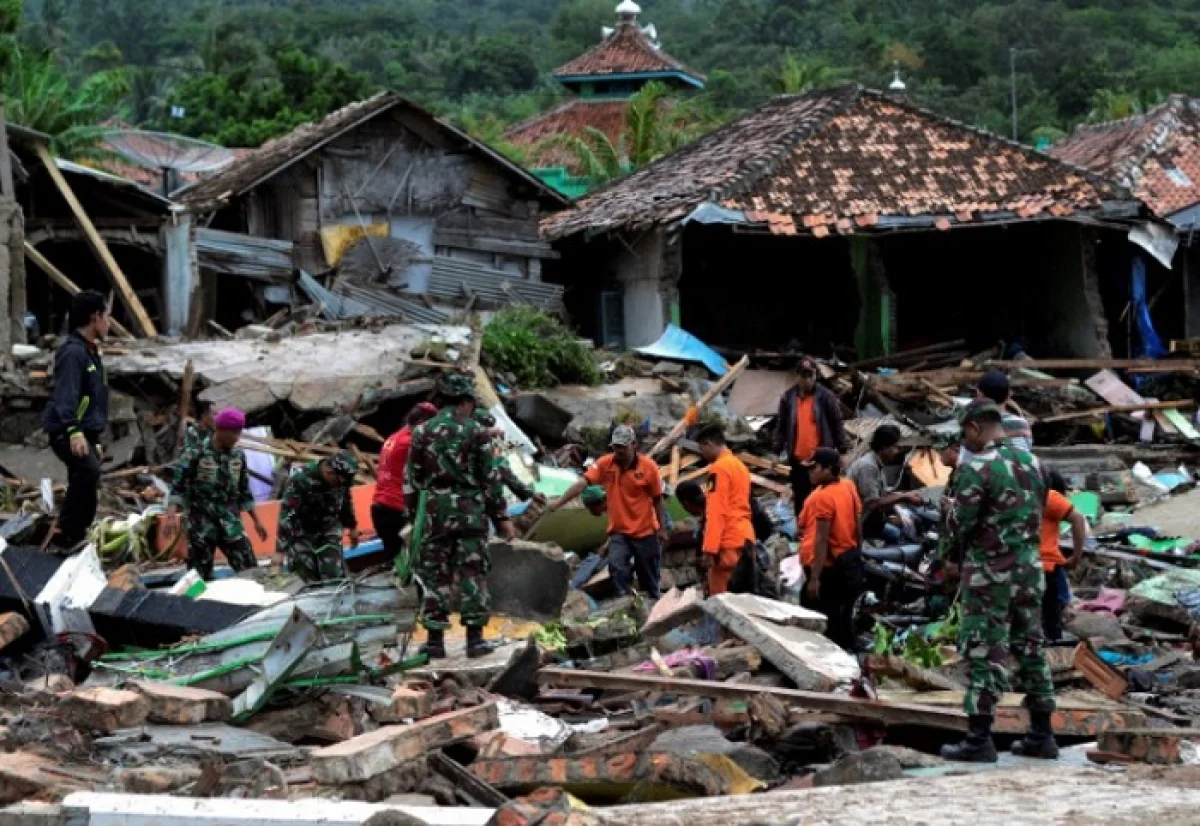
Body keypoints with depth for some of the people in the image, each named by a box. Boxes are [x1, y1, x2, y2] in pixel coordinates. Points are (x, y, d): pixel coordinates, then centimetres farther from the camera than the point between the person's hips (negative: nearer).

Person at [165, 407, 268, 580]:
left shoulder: (238, 456, 7)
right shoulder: (196, 453, -7)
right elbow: (177, 486, -10)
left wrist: (257, 521, 16)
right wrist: (172, 514, -24)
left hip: (231, 524, 4)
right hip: (201, 524, -4)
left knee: (250, 571, -4)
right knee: (199, 576, 0)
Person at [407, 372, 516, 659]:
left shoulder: (422, 432, 4)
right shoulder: (476, 431, -4)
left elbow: (414, 479, 5)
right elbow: (490, 478, -3)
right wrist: (502, 517, 3)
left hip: (436, 511, 2)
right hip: (471, 510, -2)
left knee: (434, 574, 7)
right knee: (473, 574, 2)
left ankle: (435, 639, 7)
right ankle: (475, 637, 1)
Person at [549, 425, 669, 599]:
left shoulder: (648, 467, -10)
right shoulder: (605, 464, -7)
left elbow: (657, 500, -1)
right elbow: (582, 483, -18)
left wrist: (662, 529, 2)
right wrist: (559, 502, -30)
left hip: (646, 532, -1)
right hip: (619, 532, 1)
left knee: (649, 578, 10)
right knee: (617, 567, -20)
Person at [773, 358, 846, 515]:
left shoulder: (826, 396, -4)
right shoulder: (788, 398, 5)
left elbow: (837, 424, -1)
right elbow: (781, 427, 10)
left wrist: (842, 451, -3)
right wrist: (778, 452, 6)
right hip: (797, 459, 3)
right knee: (800, 499, 10)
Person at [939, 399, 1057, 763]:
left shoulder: (975, 468, -15)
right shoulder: (1030, 461, 7)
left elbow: (961, 524, -13)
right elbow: (1038, 512, 11)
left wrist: (958, 558, 6)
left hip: (990, 571, -7)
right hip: (1030, 566, 7)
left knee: (985, 653, -3)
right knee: (1030, 648, 13)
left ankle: (979, 739, -4)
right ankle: (1041, 735, 17)